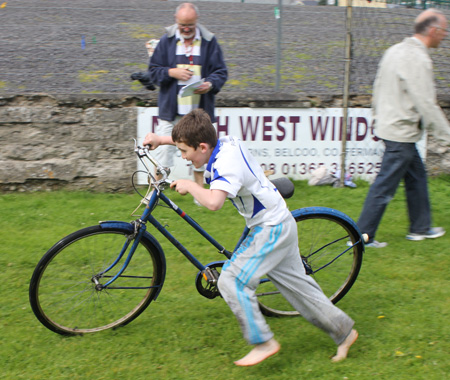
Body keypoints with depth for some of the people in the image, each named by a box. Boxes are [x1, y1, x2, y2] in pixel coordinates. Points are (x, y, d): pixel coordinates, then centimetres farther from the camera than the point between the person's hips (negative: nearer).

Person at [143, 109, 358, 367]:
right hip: (280, 223, 10)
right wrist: (161, 139, 19)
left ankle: (263, 342, -3)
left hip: (272, 230, -10)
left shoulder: (226, 163, -27)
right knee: (296, 284, 16)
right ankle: (344, 330, 25)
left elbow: (213, 202, -43)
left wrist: (190, 185, -25)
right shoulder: (226, 142, 0)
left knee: (232, 281, -11)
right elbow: (192, 138, 22)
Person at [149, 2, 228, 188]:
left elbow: (221, 72, 4)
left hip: (199, 110, 0)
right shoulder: (167, 40, 4)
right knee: (164, 148, -2)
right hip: (170, 109, 0)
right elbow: (153, 70, 6)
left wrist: (210, 84, -17)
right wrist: (172, 72, -13)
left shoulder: (209, 42, 2)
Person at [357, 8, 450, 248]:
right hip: (402, 133, -10)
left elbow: (378, 88, 16)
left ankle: (420, 228, 31)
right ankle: (362, 236, 4)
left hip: (389, 126, 10)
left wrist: (378, 120, 25)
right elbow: (426, 104, -21)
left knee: (416, 176, 20)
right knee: (384, 187, -3)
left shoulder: (395, 50, 9)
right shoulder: (418, 59, -20)